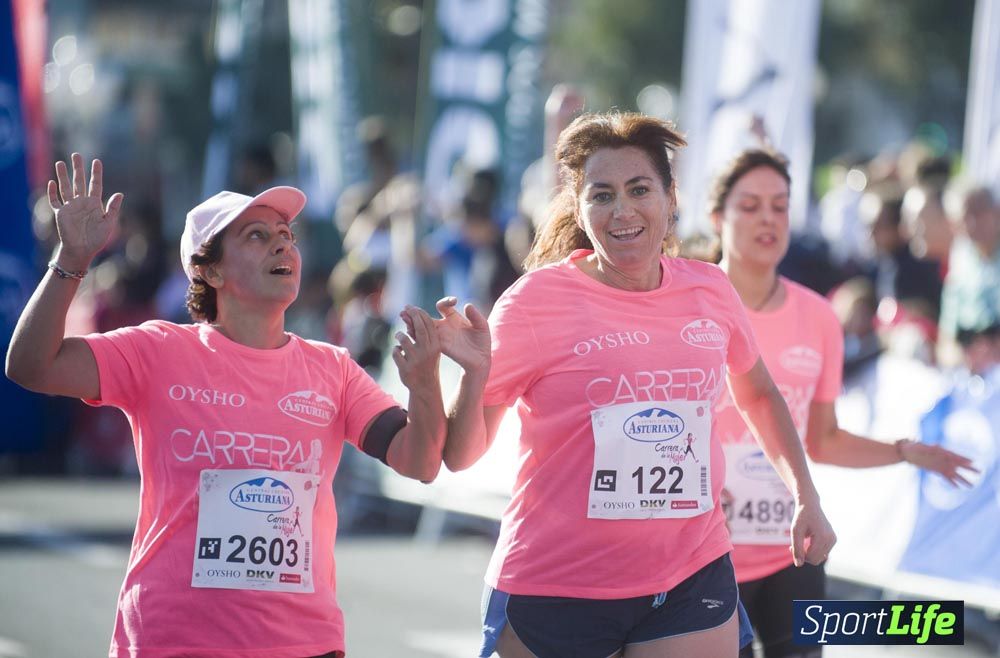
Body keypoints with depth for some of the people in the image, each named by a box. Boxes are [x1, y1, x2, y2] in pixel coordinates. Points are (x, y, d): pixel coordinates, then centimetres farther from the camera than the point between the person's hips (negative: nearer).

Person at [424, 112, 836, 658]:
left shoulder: (709, 291, 3)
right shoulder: (536, 300, -9)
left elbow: (758, 394, 23)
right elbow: (460, 455, -8)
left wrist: (806, 498, 18)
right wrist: (474, 374, -25)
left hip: (691, 585, 3)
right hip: (554, 588, -3)